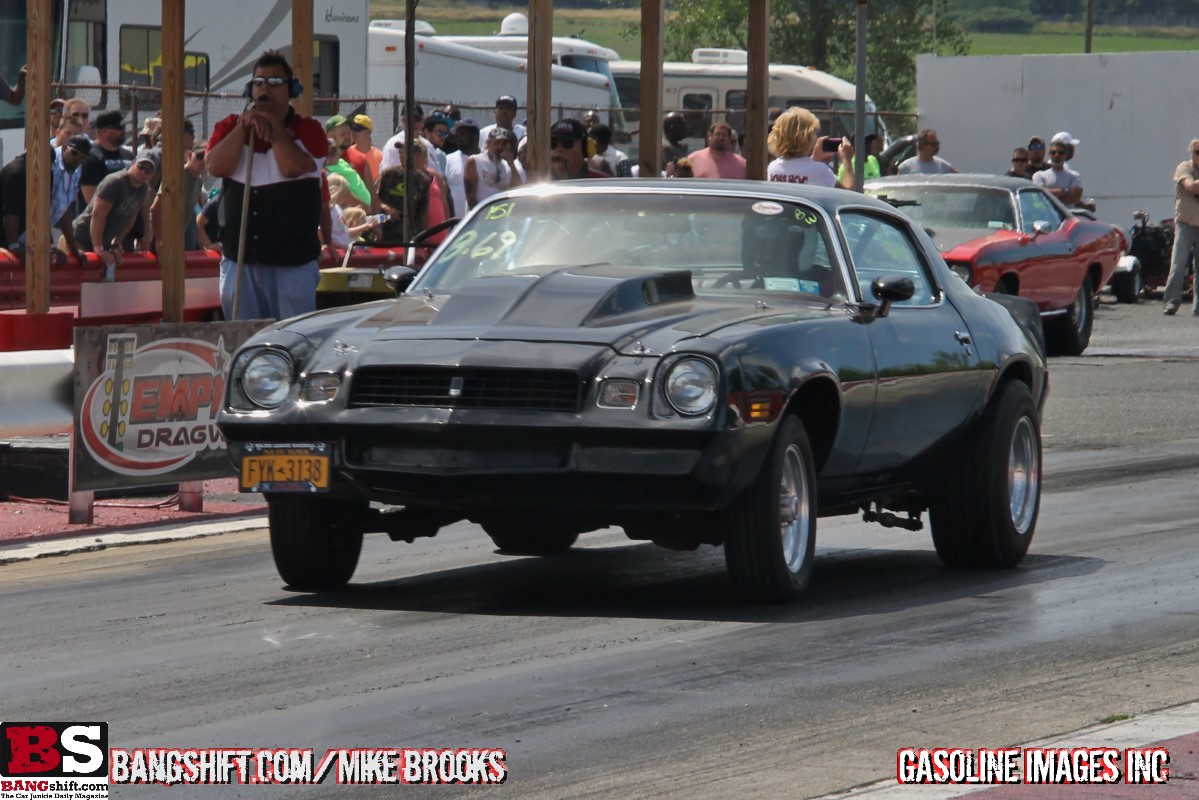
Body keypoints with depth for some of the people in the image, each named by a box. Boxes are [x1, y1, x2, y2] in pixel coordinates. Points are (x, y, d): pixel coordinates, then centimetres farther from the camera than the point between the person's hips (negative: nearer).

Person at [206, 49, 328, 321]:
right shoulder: (230, 127, 13)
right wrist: (245, 125, -9)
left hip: (293, 261, -3)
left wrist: (275, 125, -6)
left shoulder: (307, 131, 4)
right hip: (239, 260, 3)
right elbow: (216, 167, -6)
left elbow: (293, 167, -16)